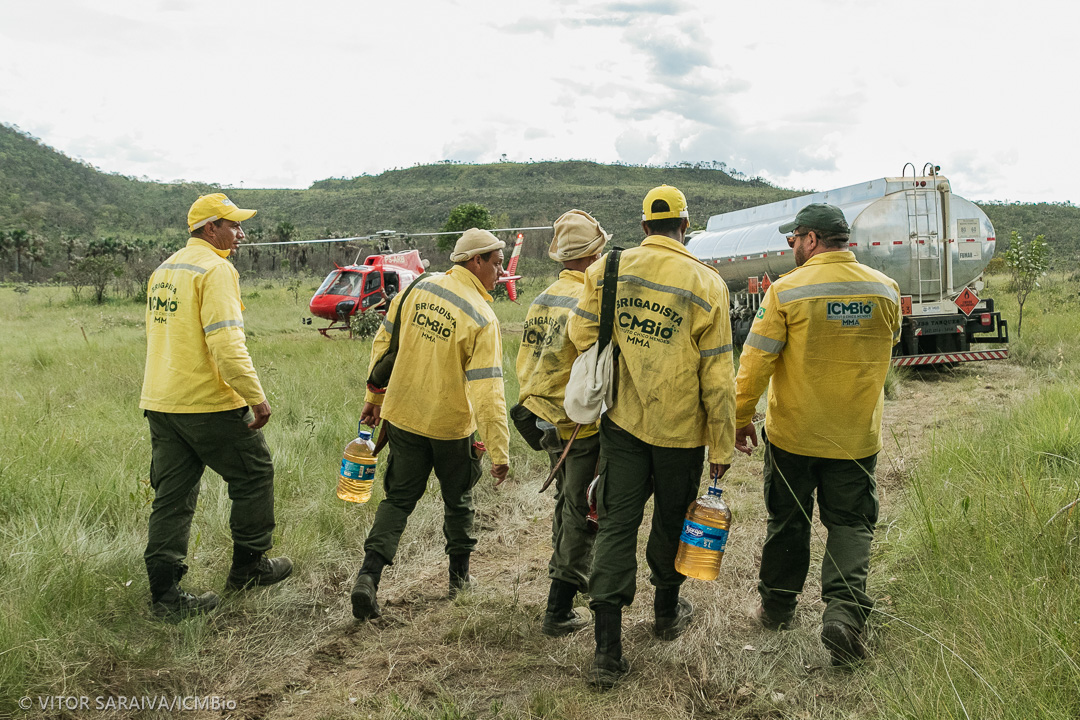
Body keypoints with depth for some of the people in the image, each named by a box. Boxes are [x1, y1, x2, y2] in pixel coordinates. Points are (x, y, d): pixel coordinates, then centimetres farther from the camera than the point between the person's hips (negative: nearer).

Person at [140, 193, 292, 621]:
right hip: (208, 402, -8)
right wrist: (256, 396, -18)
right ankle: (248, 566, 21)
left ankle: (165, 594, 11)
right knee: (254, 474, 10)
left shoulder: (164, 270, 17)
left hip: (160, 403, 9)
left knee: (172, 496, 10)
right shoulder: (215, 269, -13)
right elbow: (226, 342, -23)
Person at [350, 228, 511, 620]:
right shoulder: (481, 319, -18)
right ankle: (460, 576, 32)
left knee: (398, 498, 13)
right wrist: (499, 451, -21)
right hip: (450, 425, -3)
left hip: (402, 415, 4)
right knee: (458, 500, 19)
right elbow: (487, 390, -23)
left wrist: (374, 397, 17)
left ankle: (369, 574, -2)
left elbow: (383, 344, 5)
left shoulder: (418, 289, -3)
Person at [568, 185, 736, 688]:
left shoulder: (608, 269, -5)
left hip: (622, 421, 1)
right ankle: (667, 612, 41)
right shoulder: (707, 284, -10)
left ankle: (608, 650, 2)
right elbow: (717, 376, -10)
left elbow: (580, 335, 2)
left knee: (616, 524, 5)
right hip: (681, 429, -1)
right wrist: (722, 446, -2)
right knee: (671, 521, 18)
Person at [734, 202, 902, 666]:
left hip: (793, 434, -2)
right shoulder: (885, 290, -1)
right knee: (850, 525, 12)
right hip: (857, 437, 2)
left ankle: (777, 606, 28)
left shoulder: (787, 290, -13)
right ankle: (844, 609, -4)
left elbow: (756, 360, -13)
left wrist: (741, 418, -2)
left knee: (788, 521, 14)